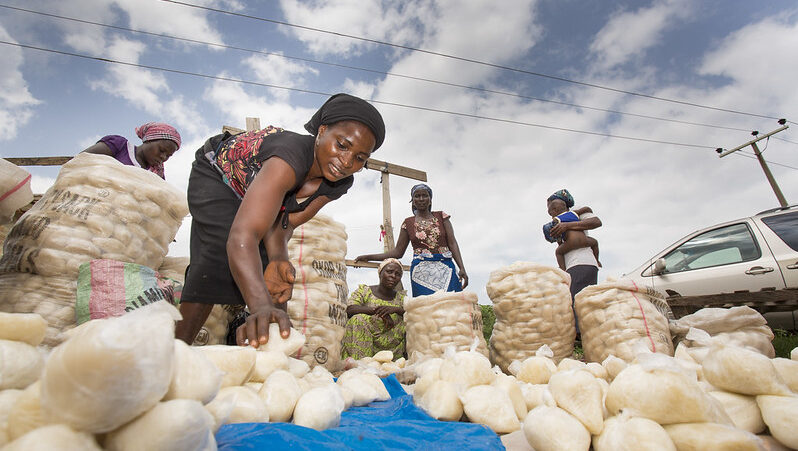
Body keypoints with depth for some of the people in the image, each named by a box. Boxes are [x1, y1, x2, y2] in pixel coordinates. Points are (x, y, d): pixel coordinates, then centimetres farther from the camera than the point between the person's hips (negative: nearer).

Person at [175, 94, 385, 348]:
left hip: (255, 189, 6)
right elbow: (243, 236, -55)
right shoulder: (293, 155, -44)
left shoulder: (339, 184, -21)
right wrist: (262, 307, -69)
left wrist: (279, 258, -44)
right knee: (221, 254, -29)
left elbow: (283, 223, -22)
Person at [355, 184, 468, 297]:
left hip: (445, 268, 1)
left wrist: (462, 268, -9)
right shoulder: (408, 223, 11)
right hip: (421, 271, 0)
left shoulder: (441, 216, 10)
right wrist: (368, 257, 5)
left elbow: (452, 243, 4)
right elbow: (398, 252, 10)